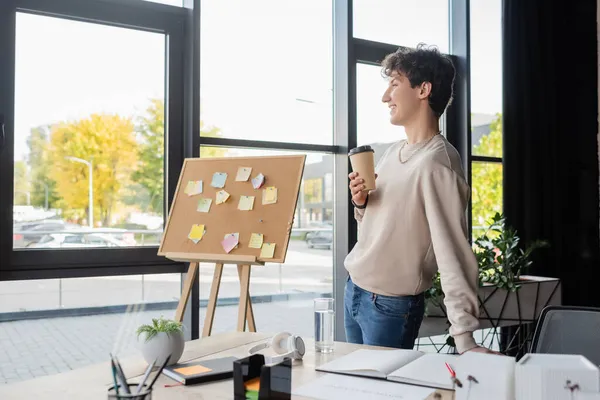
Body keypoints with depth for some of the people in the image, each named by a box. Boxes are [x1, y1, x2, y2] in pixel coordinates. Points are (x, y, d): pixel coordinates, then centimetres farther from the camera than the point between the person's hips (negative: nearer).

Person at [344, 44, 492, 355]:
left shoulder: (437, 163, -20)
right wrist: (361, 204, -5)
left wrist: (465, 340, -29)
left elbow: (452, 253, -25)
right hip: (353, 292, 8)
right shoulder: (391, 154, 6)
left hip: (391, 307, -8)